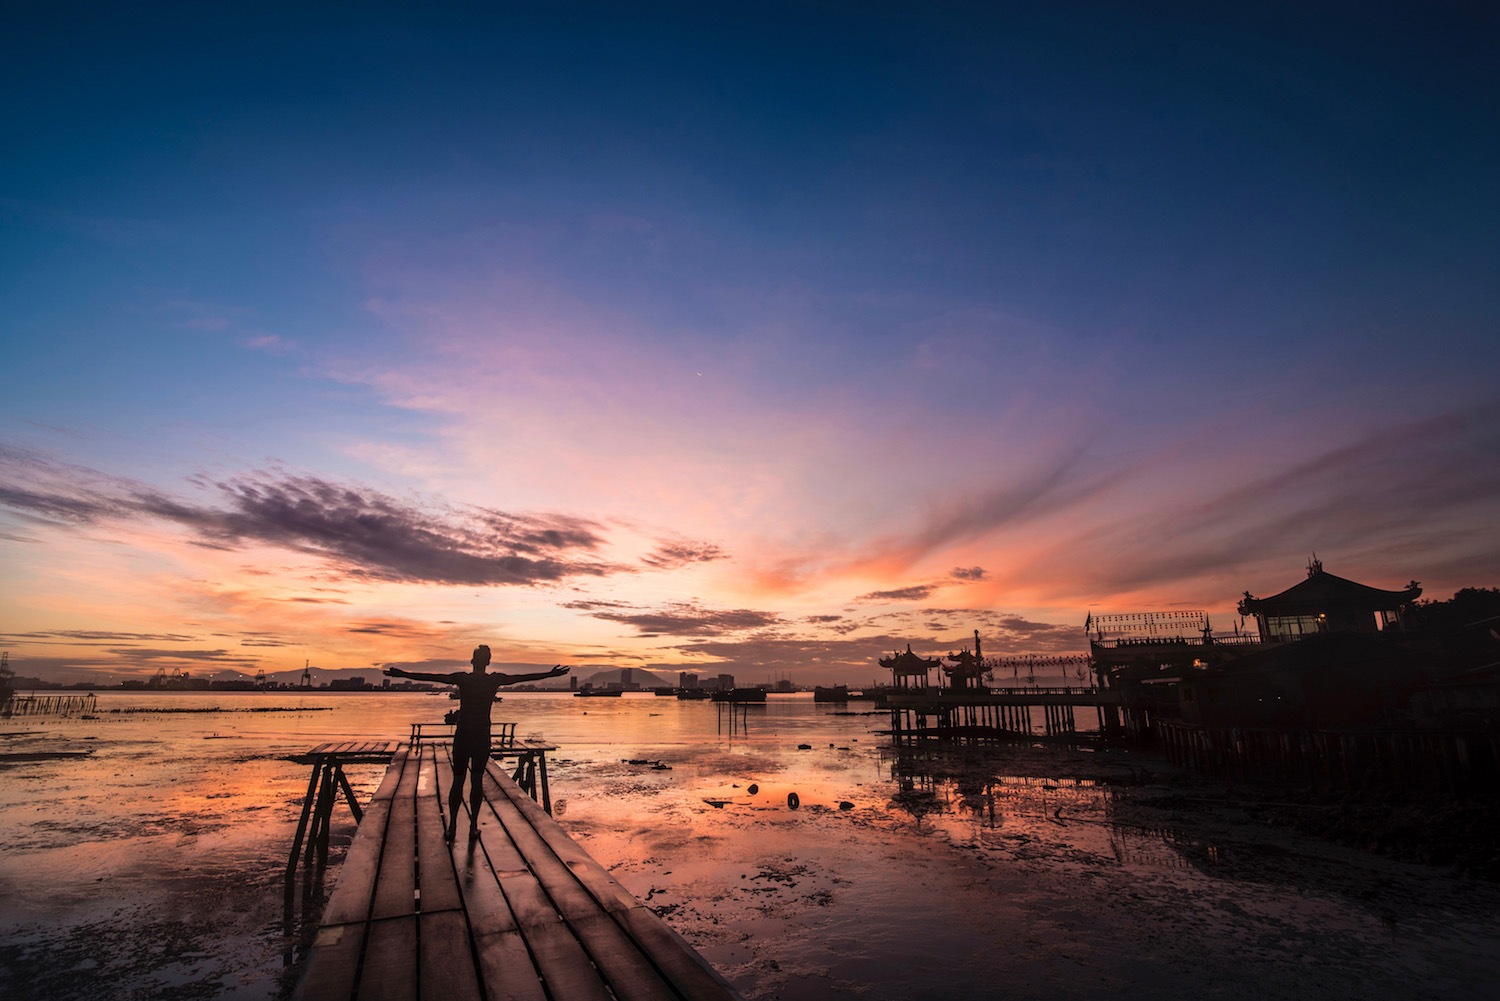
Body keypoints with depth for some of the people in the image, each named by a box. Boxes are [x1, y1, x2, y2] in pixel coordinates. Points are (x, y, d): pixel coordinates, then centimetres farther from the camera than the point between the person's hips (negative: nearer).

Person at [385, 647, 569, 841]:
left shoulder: (462, 678, -8)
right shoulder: (495, 680, -4)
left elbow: (431, 677, -6)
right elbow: (523, 677, 3)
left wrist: (402, 674, 3)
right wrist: (551, 674, 12)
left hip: (462, 736, 0)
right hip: (482, 737, 0)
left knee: (458, 780, 10)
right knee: (477, 780, 8)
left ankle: (451, 827, 11)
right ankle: (473, 827, 9)